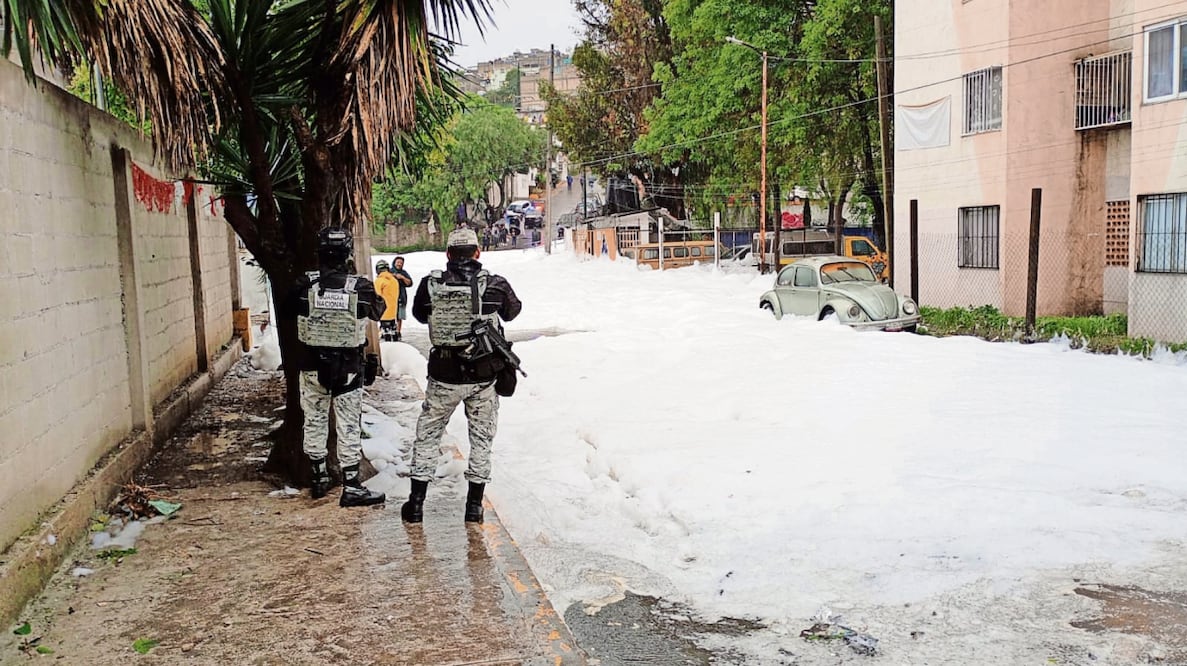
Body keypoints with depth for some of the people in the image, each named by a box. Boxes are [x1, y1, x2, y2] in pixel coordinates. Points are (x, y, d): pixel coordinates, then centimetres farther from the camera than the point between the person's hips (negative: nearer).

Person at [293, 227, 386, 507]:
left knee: (314, 421, 16)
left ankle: (319, 478, 27)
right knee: (349, 426, 6)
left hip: (313, 365, 2)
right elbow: (378, 310, 4)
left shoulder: (305, 285, -13)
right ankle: (351, 487, 7)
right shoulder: (360, 287, -15)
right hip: (349, 367, -1)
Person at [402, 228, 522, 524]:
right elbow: (512, 311, 10)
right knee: (482, 437, 15)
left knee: (428, 433, 16)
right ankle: (474, 505, 19)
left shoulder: (430, 284, -9)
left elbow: (420, 314, 10)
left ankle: (416, 502, 19)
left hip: (443, 376, 0)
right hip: (484, 374, 0)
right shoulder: (496, 284, -9)